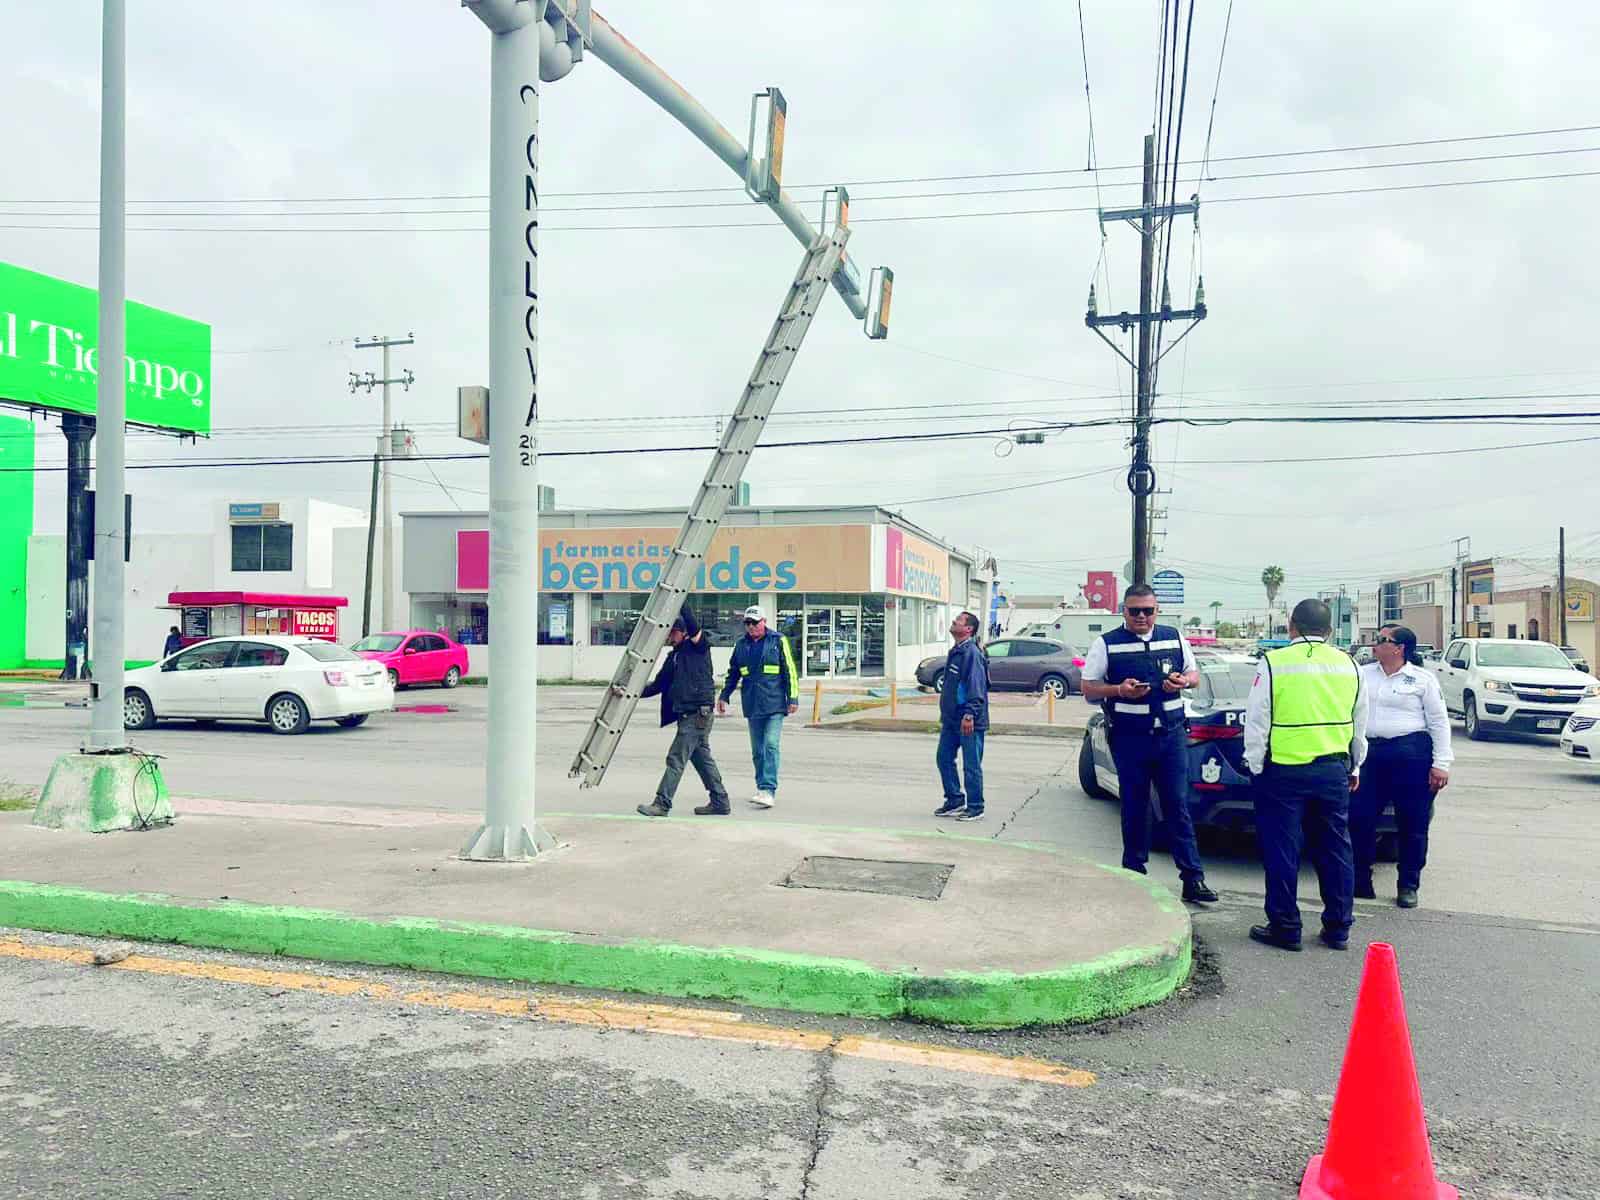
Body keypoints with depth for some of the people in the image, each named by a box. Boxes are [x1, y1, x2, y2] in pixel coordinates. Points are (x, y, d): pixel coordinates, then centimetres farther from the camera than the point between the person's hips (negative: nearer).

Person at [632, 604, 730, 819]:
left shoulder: (698, 646, -3)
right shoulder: (673, 656, 18)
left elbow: (692, 625, -23)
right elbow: (658, 685, 14)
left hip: (697, 713, -9)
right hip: (687, 714, 9)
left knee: (676, 759, -7)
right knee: (702, 757, 13)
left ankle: (662, 804, -3)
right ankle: (719, 802, 20)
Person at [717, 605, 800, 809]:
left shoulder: (778, 641, -1)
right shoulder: (741, 645, 11)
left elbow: (790, 671, -2)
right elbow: (733, 673, 20)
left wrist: (793, 698, -6)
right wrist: (723, 696, 15)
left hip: (774, 705, -5)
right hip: (752, 706, 5)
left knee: (770, 746, -13)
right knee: (757, 750, 10)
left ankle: (768, 790, -15)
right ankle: (763, 789, 20)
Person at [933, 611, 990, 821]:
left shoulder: (972, 653, -15)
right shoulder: (955, 652, 15)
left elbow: (976, 686, -21)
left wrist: (969, 714, -27)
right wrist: (945, 713, 23)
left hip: (969, 722, -10)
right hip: (951, 719, 10)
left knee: (971, 765, -1)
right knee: (944, 758, 12)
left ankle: (975, 808, 9)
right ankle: (955, 801, 24)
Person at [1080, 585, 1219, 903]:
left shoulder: (1175, 638, 8)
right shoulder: (1106, 644, 0)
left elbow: (1194, 675, 18)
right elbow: (1088, 689, 0)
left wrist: (1183, 681, -6)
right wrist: (1119, 690, -18)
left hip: (1172, 733, 2)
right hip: (1129, 736, -1)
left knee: (1178, 806, 0)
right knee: (1134, 807, 8)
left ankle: (1193, 879, 3)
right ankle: (1134, 872, 21)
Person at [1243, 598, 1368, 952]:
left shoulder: (1274, 662, -9)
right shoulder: (1349, 666, 7)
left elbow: (1257, 722, -7)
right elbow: (1360, 725, 16)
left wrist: (1255, 764, 3)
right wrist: (1354, 767, 26)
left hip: (1284, 770, -5)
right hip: (1334, 771, 5)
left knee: (1281, 851, 3)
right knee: (1335, 849, 13)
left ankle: (1285, 928, 8)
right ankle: (1338, 929, 20)